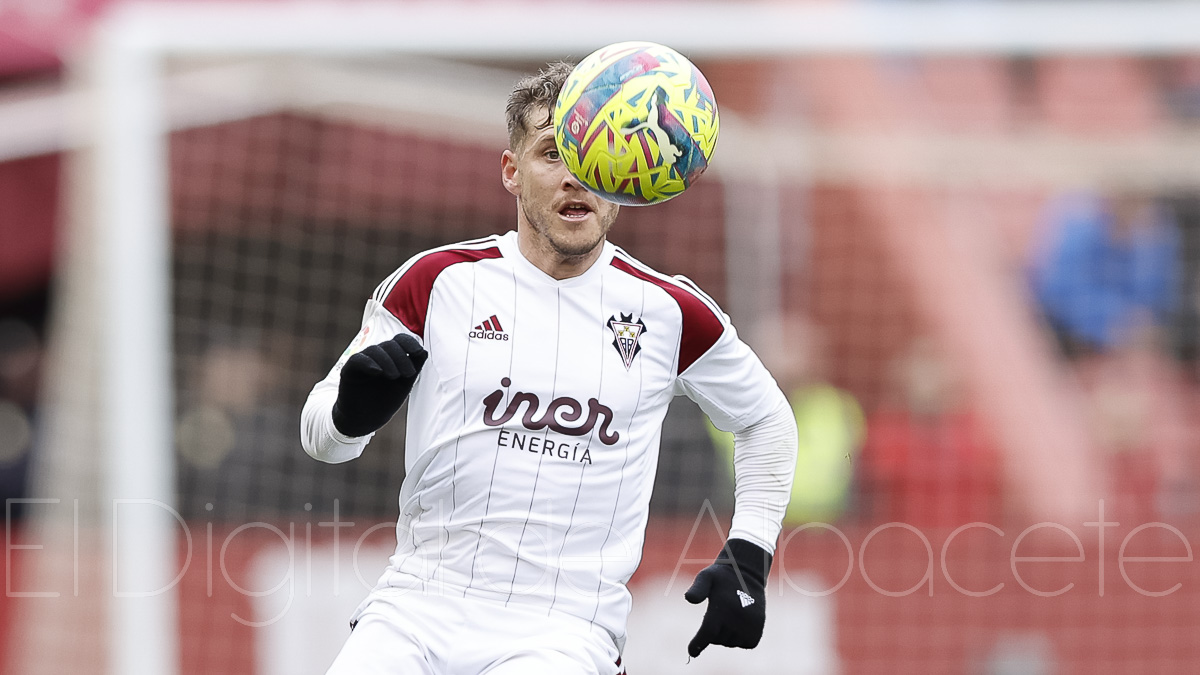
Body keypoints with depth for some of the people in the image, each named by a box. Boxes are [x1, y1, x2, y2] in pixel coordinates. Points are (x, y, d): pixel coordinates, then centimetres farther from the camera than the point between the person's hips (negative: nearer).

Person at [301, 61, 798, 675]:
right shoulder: (437, 281, 5)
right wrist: (352, 411, -12)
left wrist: (749, 557, 14)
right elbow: (319, 434, 11)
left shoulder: (666, 311, 7)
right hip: (419, 605, 1)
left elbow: (766, 420, 24)